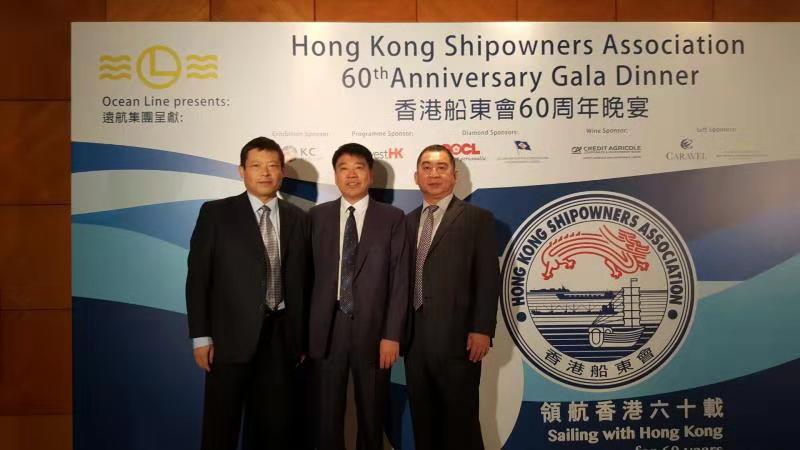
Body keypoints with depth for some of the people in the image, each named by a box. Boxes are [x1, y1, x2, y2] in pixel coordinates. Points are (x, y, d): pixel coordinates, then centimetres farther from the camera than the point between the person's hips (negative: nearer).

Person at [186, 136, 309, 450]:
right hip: (231, 335, -2)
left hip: (280, 334, 3)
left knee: (274, 423, 12)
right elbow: (198, 277, -3)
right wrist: (201, 336, -8)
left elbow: (300, 280, 7)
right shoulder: (216, 213, -1)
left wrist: (301, 338, 7)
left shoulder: (298, 218, 7)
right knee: (222, 424, 8)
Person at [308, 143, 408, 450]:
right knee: (328, 411, 12)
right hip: (327, 327, 1)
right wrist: (304, 330, 1)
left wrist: (392, 334, -9)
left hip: (372, 328, -1)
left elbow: (399, 279, -3)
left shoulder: (392, 218, 1)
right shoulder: (317, 216, 6)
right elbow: (308, 274, 5)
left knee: (372, 412, 13)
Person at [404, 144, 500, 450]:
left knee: (461, 419, 4)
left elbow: (488, 278, -7)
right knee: (422, 419, 14)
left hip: (456, 336, -5)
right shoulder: (408, 222, 14)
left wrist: (482, 329, -13)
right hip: (415, 337, 5)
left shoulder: (477, 218, -1)